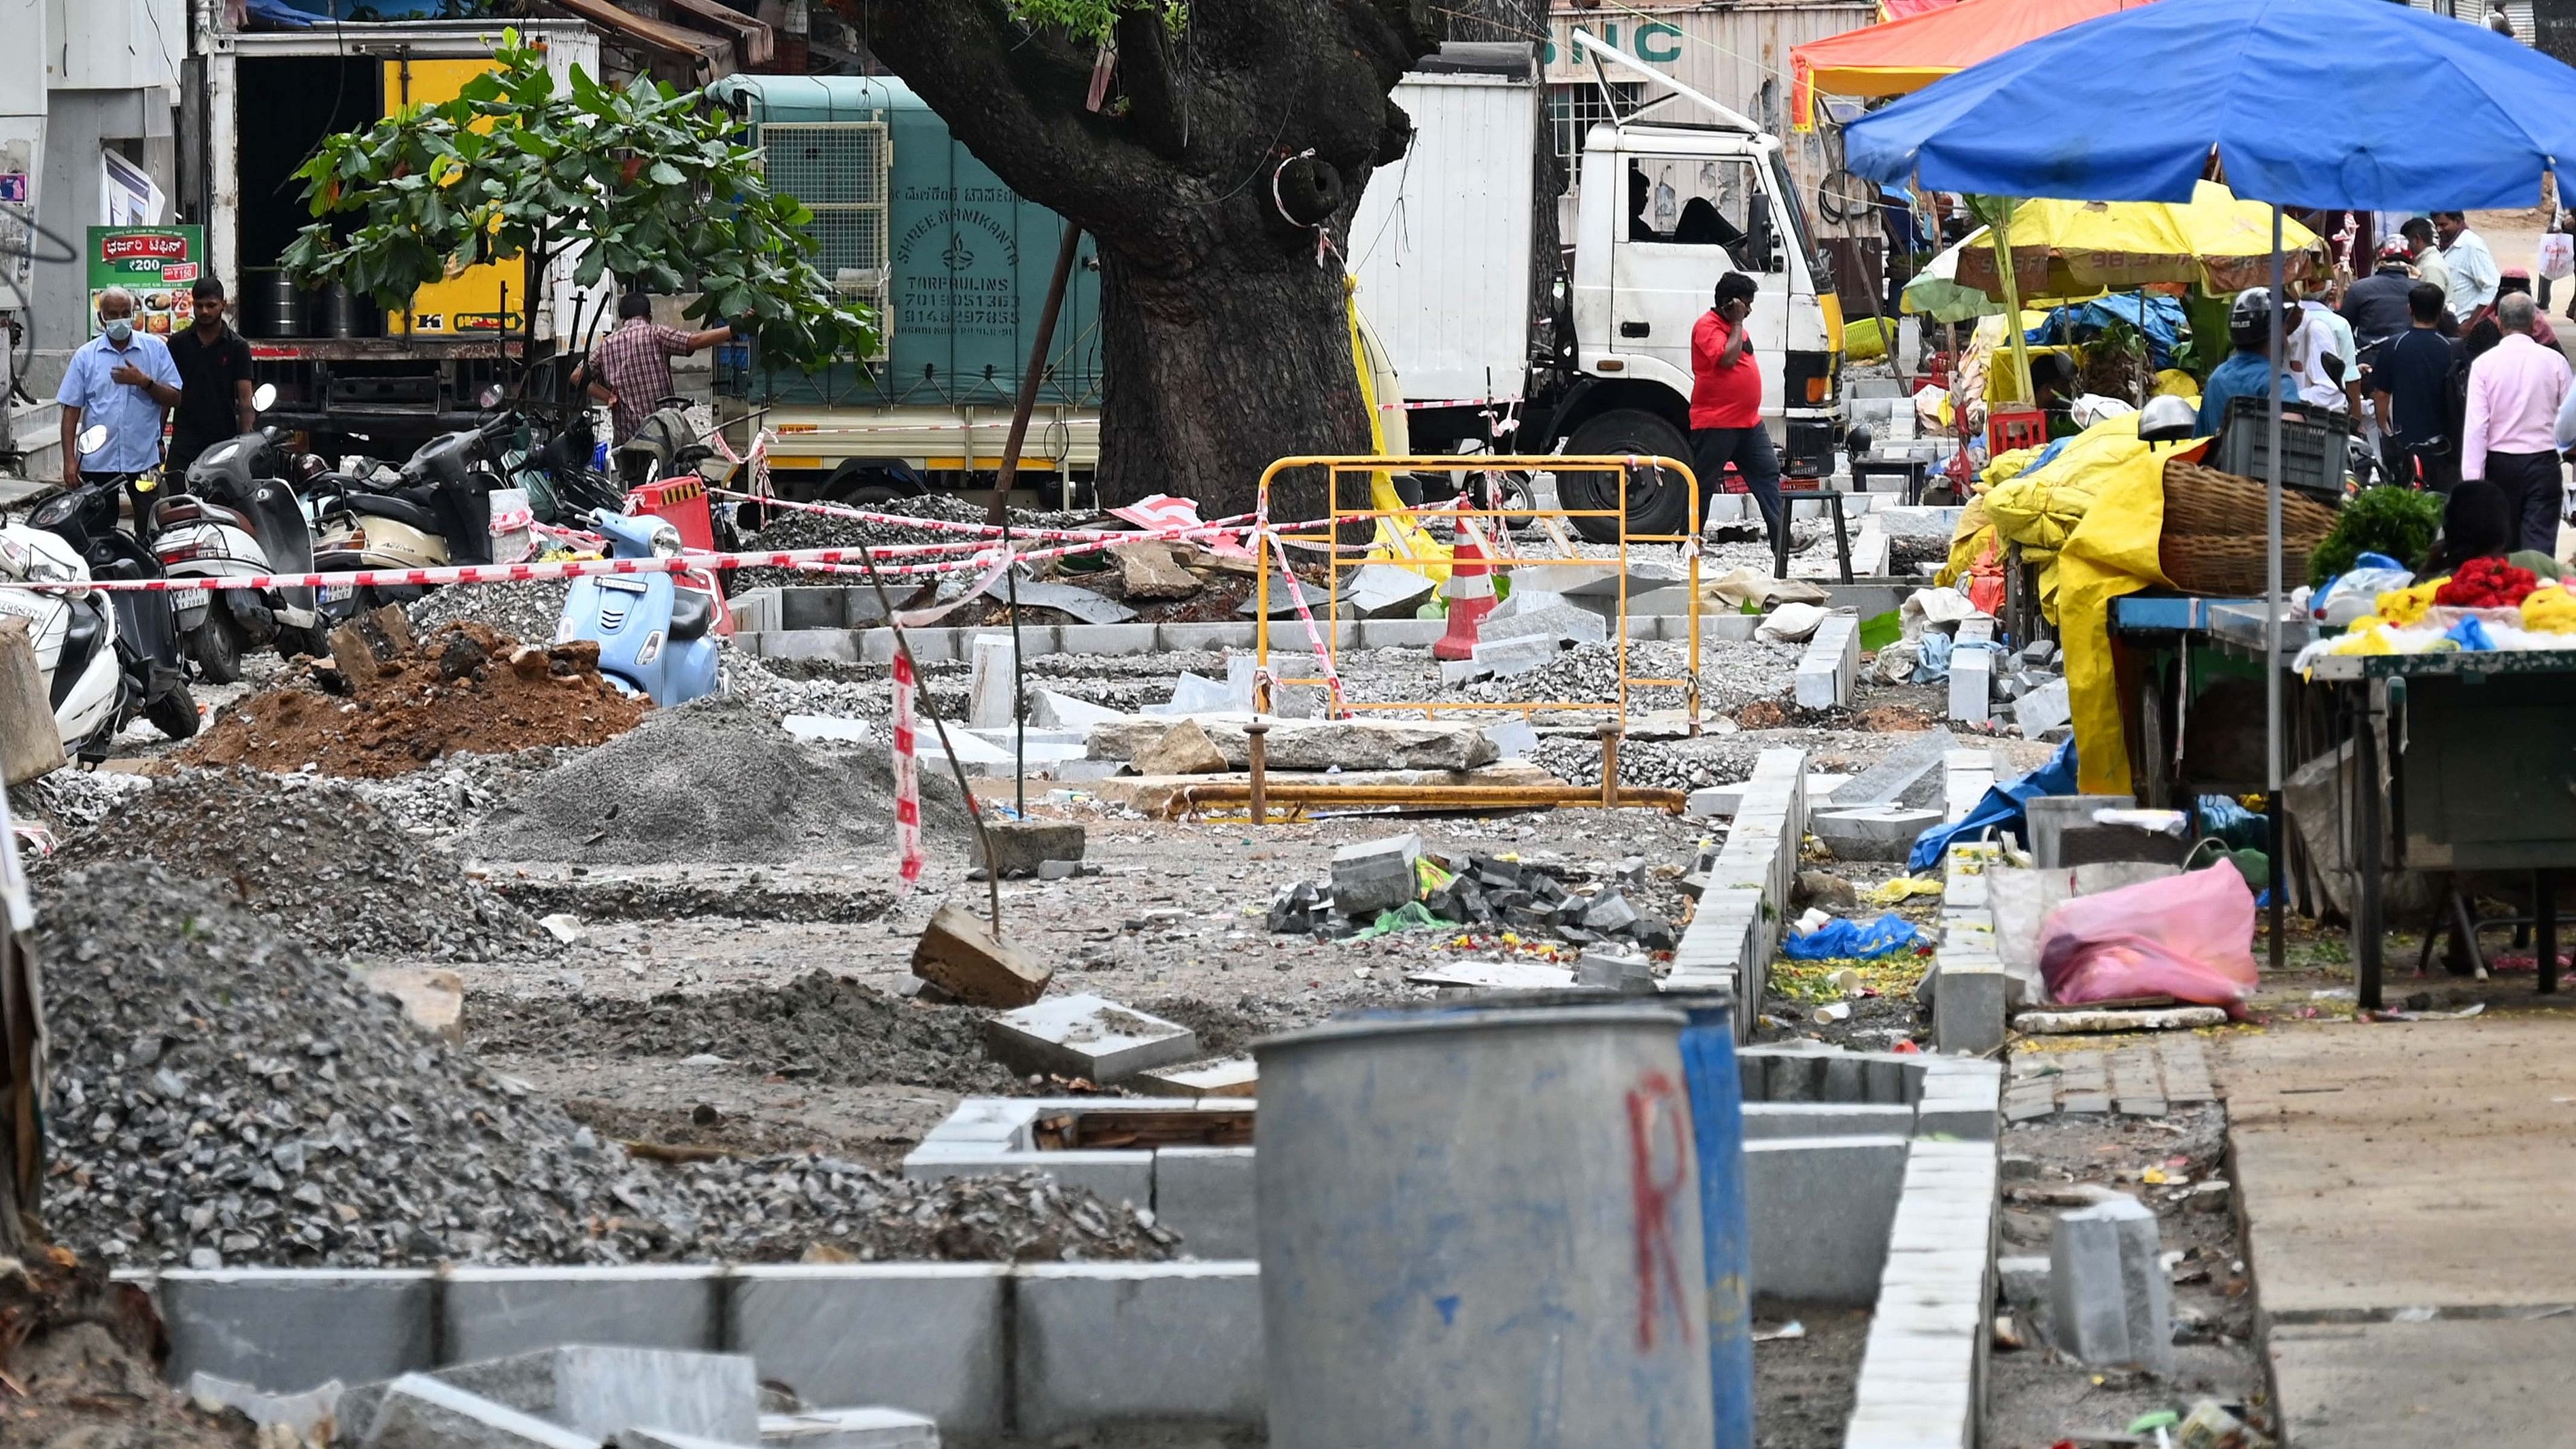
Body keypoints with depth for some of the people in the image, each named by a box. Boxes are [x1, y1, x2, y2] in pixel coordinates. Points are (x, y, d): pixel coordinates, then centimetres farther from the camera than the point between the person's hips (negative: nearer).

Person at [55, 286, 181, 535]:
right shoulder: (86, 356, 5)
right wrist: (69, 460, -3)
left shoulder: (155, 349, 4)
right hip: (98, 462, 1)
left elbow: (174, 399, 2)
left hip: (144, 458, -1)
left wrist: (144, 382, -15)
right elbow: (71, 411, 4)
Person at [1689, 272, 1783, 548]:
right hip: (1715, 424, -9)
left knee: (1768, 474, 2)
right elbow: (1727, 359, -25)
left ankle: (1781, 537, -1)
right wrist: (1737, 323, -17)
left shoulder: (1735, 327, 17)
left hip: (1749, 421, 9)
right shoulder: (1707, 327, -12)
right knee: (1702, 483, 0)